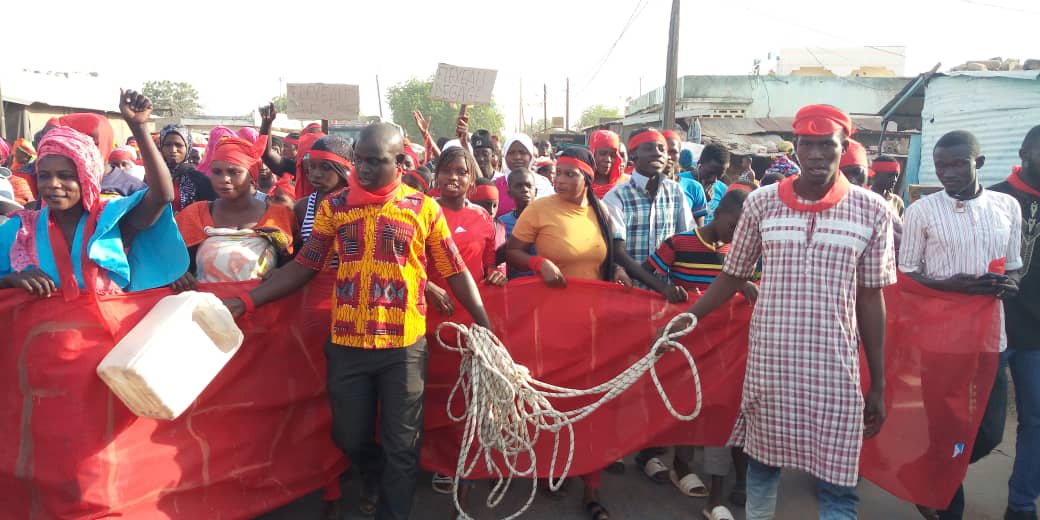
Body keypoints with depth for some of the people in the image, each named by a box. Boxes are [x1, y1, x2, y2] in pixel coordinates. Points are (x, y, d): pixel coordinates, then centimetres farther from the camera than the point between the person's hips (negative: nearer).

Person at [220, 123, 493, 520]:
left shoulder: (424, 208, -3)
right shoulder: (334, 206, 3)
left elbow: (455, 271, -1)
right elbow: (304, 266, 2)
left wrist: (484, 325, -6)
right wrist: (245, 302, -6)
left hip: (405, 345, -2)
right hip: (346, 343, 2)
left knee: (401, 445, 8)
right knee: (350, 436, 17)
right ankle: (375, 477, 50)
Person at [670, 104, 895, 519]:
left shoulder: (871, 211, -2)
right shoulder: (761, 203, -1)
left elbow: (870, 299, 2)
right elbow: (733, 275, 8)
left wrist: (878, 385, 4)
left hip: (834, 368, -1)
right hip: (769, 361, 1)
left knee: (838, 483, 5)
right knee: (761, 462, 16)